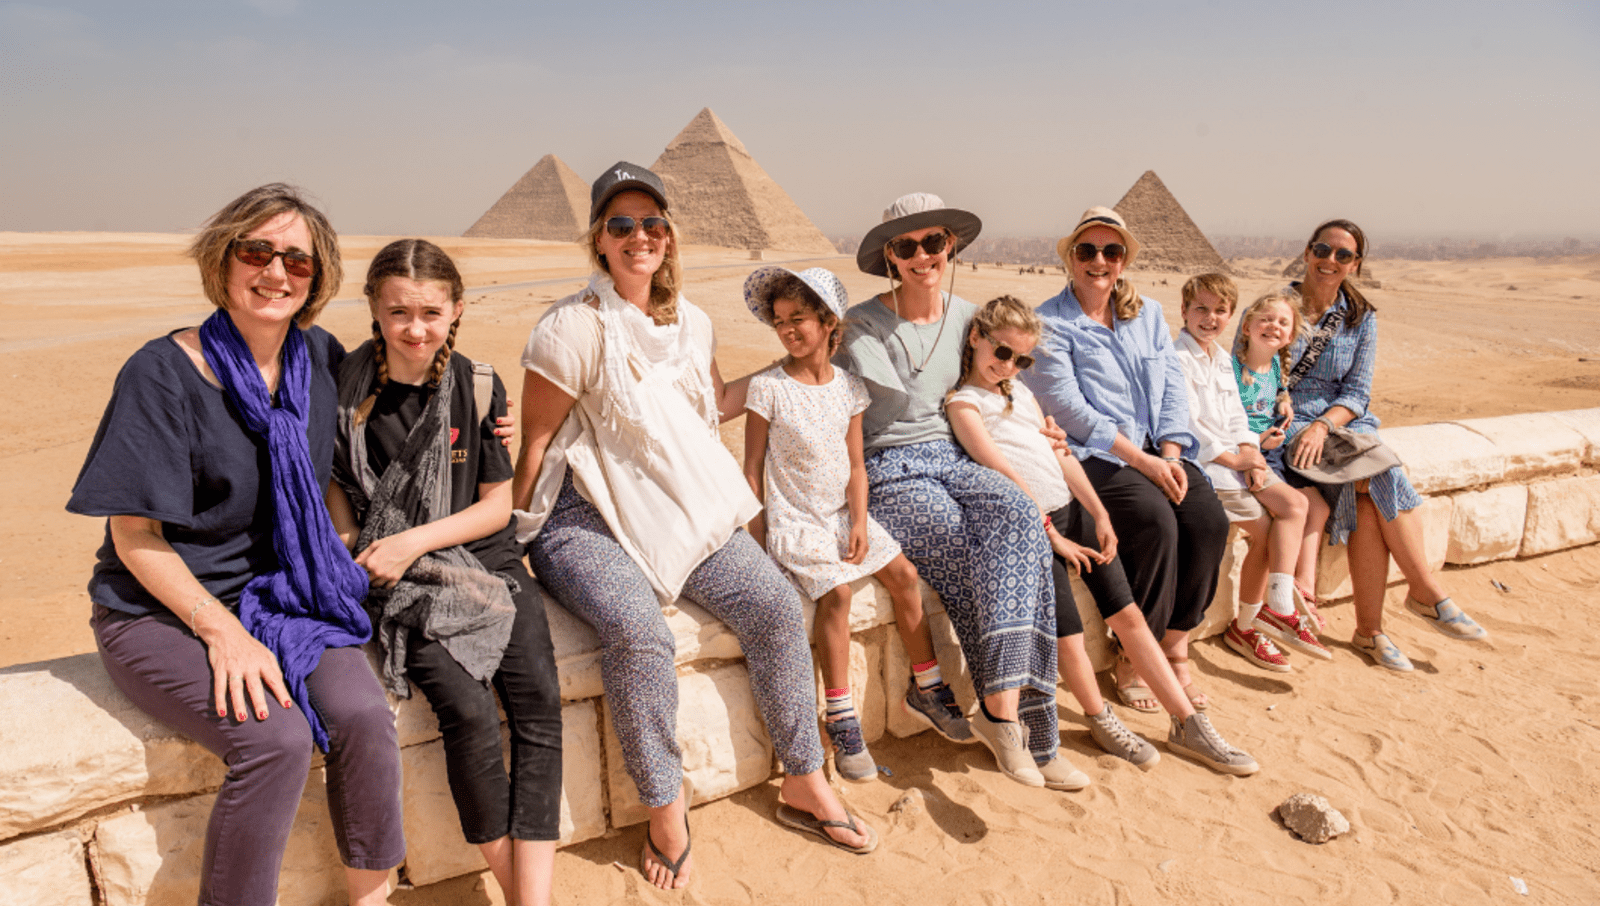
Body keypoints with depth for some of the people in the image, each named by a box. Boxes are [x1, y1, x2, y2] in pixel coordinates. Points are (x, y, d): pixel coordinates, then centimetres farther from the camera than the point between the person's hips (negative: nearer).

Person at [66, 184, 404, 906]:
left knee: (362, 714, -21)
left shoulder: (317, 356, 2)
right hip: (160, 611, -4)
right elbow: (135, 535, -11)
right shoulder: (163, 374, -12)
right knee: (276, 738, -28)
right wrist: (222, 632, -20)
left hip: (280, 594, 4)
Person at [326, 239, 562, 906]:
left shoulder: (475, 386, 2)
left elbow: (497, 506, 3)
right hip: (403, 579, -2)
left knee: (540, 703, -18)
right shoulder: (349, 385, -1)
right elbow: (333, 479, 13)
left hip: (486, 558, 2)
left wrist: (413, 541, -9)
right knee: (469, 712, -23)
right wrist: (349, 547, -6)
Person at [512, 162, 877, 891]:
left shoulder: (690, 322, 9)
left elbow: (715, 402, 27)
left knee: (775, 604, -10)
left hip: (678, 506, 6)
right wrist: (513, 541, -6)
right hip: (582, 516, -6)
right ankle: (664, 809, -8)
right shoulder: (575, 327, -12)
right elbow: (535, 442, -8)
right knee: (637, 631, -32)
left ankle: (805, 785, 7)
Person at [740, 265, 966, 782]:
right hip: (793, 519, -5)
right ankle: (840, 720, -12)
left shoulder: (849, 387, 4)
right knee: (837, 592, -24)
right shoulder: (768, 387, -8)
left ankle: (926, 688, 12)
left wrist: (859, 522, -7)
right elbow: (752, 469, -6)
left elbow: (855, 464, 6)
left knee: (904, 573, -7)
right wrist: (757, 536, -9)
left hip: (842, 512, 5)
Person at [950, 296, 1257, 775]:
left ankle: (1189, 724, 11)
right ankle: (1101, 721, 16)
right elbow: (1002, 473, -12)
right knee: (1068, 636, -10)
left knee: (1127, 613, 4)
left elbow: (1061, 454, 15)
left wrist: (1099, 513, 3)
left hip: (1072, 510, 7)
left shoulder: (1020, 391, 18)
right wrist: (1051, 534, -14)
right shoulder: (962, 401, -5)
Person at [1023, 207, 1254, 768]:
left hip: (1158, 451, 6)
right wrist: (1140, 459, -16)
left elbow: (1173, 389, 10)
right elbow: (1068, 407, -12)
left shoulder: (1148, 314, 17)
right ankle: (1132, 660, -11)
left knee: (1209, 519, -19)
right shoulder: (1049, 323, -3)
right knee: (1156, 521, -29)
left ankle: (1174, 650, -3)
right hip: (1092, 456, -6)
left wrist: (1171, 453, -7)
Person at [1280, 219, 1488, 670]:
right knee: (1381, 479, -28)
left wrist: (1322, 425, -19)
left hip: (1343, 423, 3)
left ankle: (1369, 629, -20)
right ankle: (1428, 591, -16)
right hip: (1285, 427, -3)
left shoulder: (1361, 319, 9)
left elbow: (1357, 394, 2)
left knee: (1369, 497, -29)